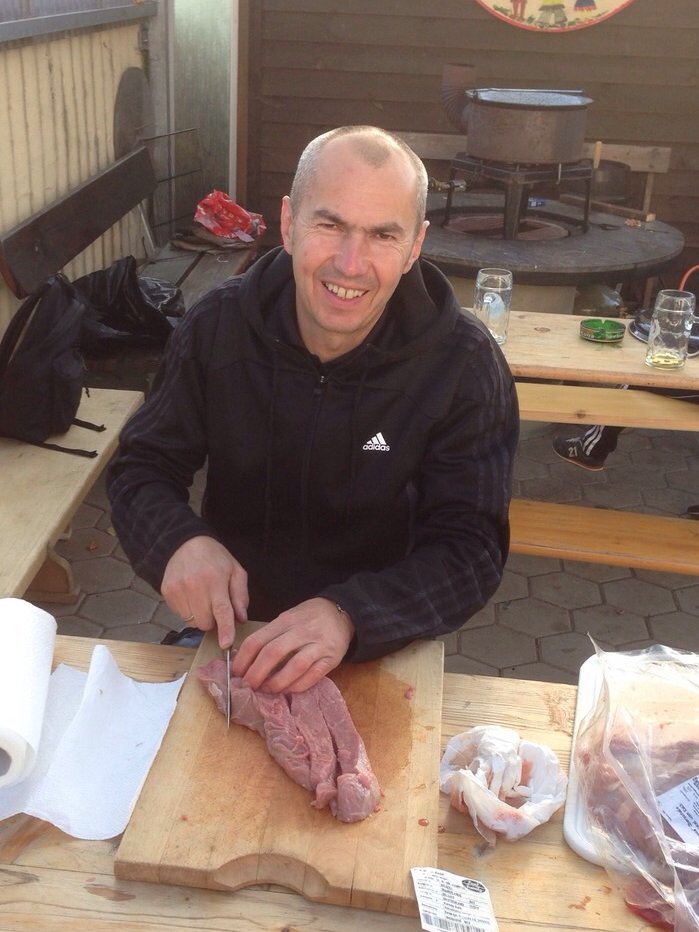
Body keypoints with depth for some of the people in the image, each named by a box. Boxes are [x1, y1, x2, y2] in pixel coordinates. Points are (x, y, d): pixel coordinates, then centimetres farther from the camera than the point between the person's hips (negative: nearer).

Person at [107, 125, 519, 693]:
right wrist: (180, 541, -24)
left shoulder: (465, 365, -14)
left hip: (380, 647, -1)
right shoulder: (217, 327, -8)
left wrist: (348, 614, -34)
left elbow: (471, 548, -16)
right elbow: (143, 468, 0)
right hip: (230, 631, 1)